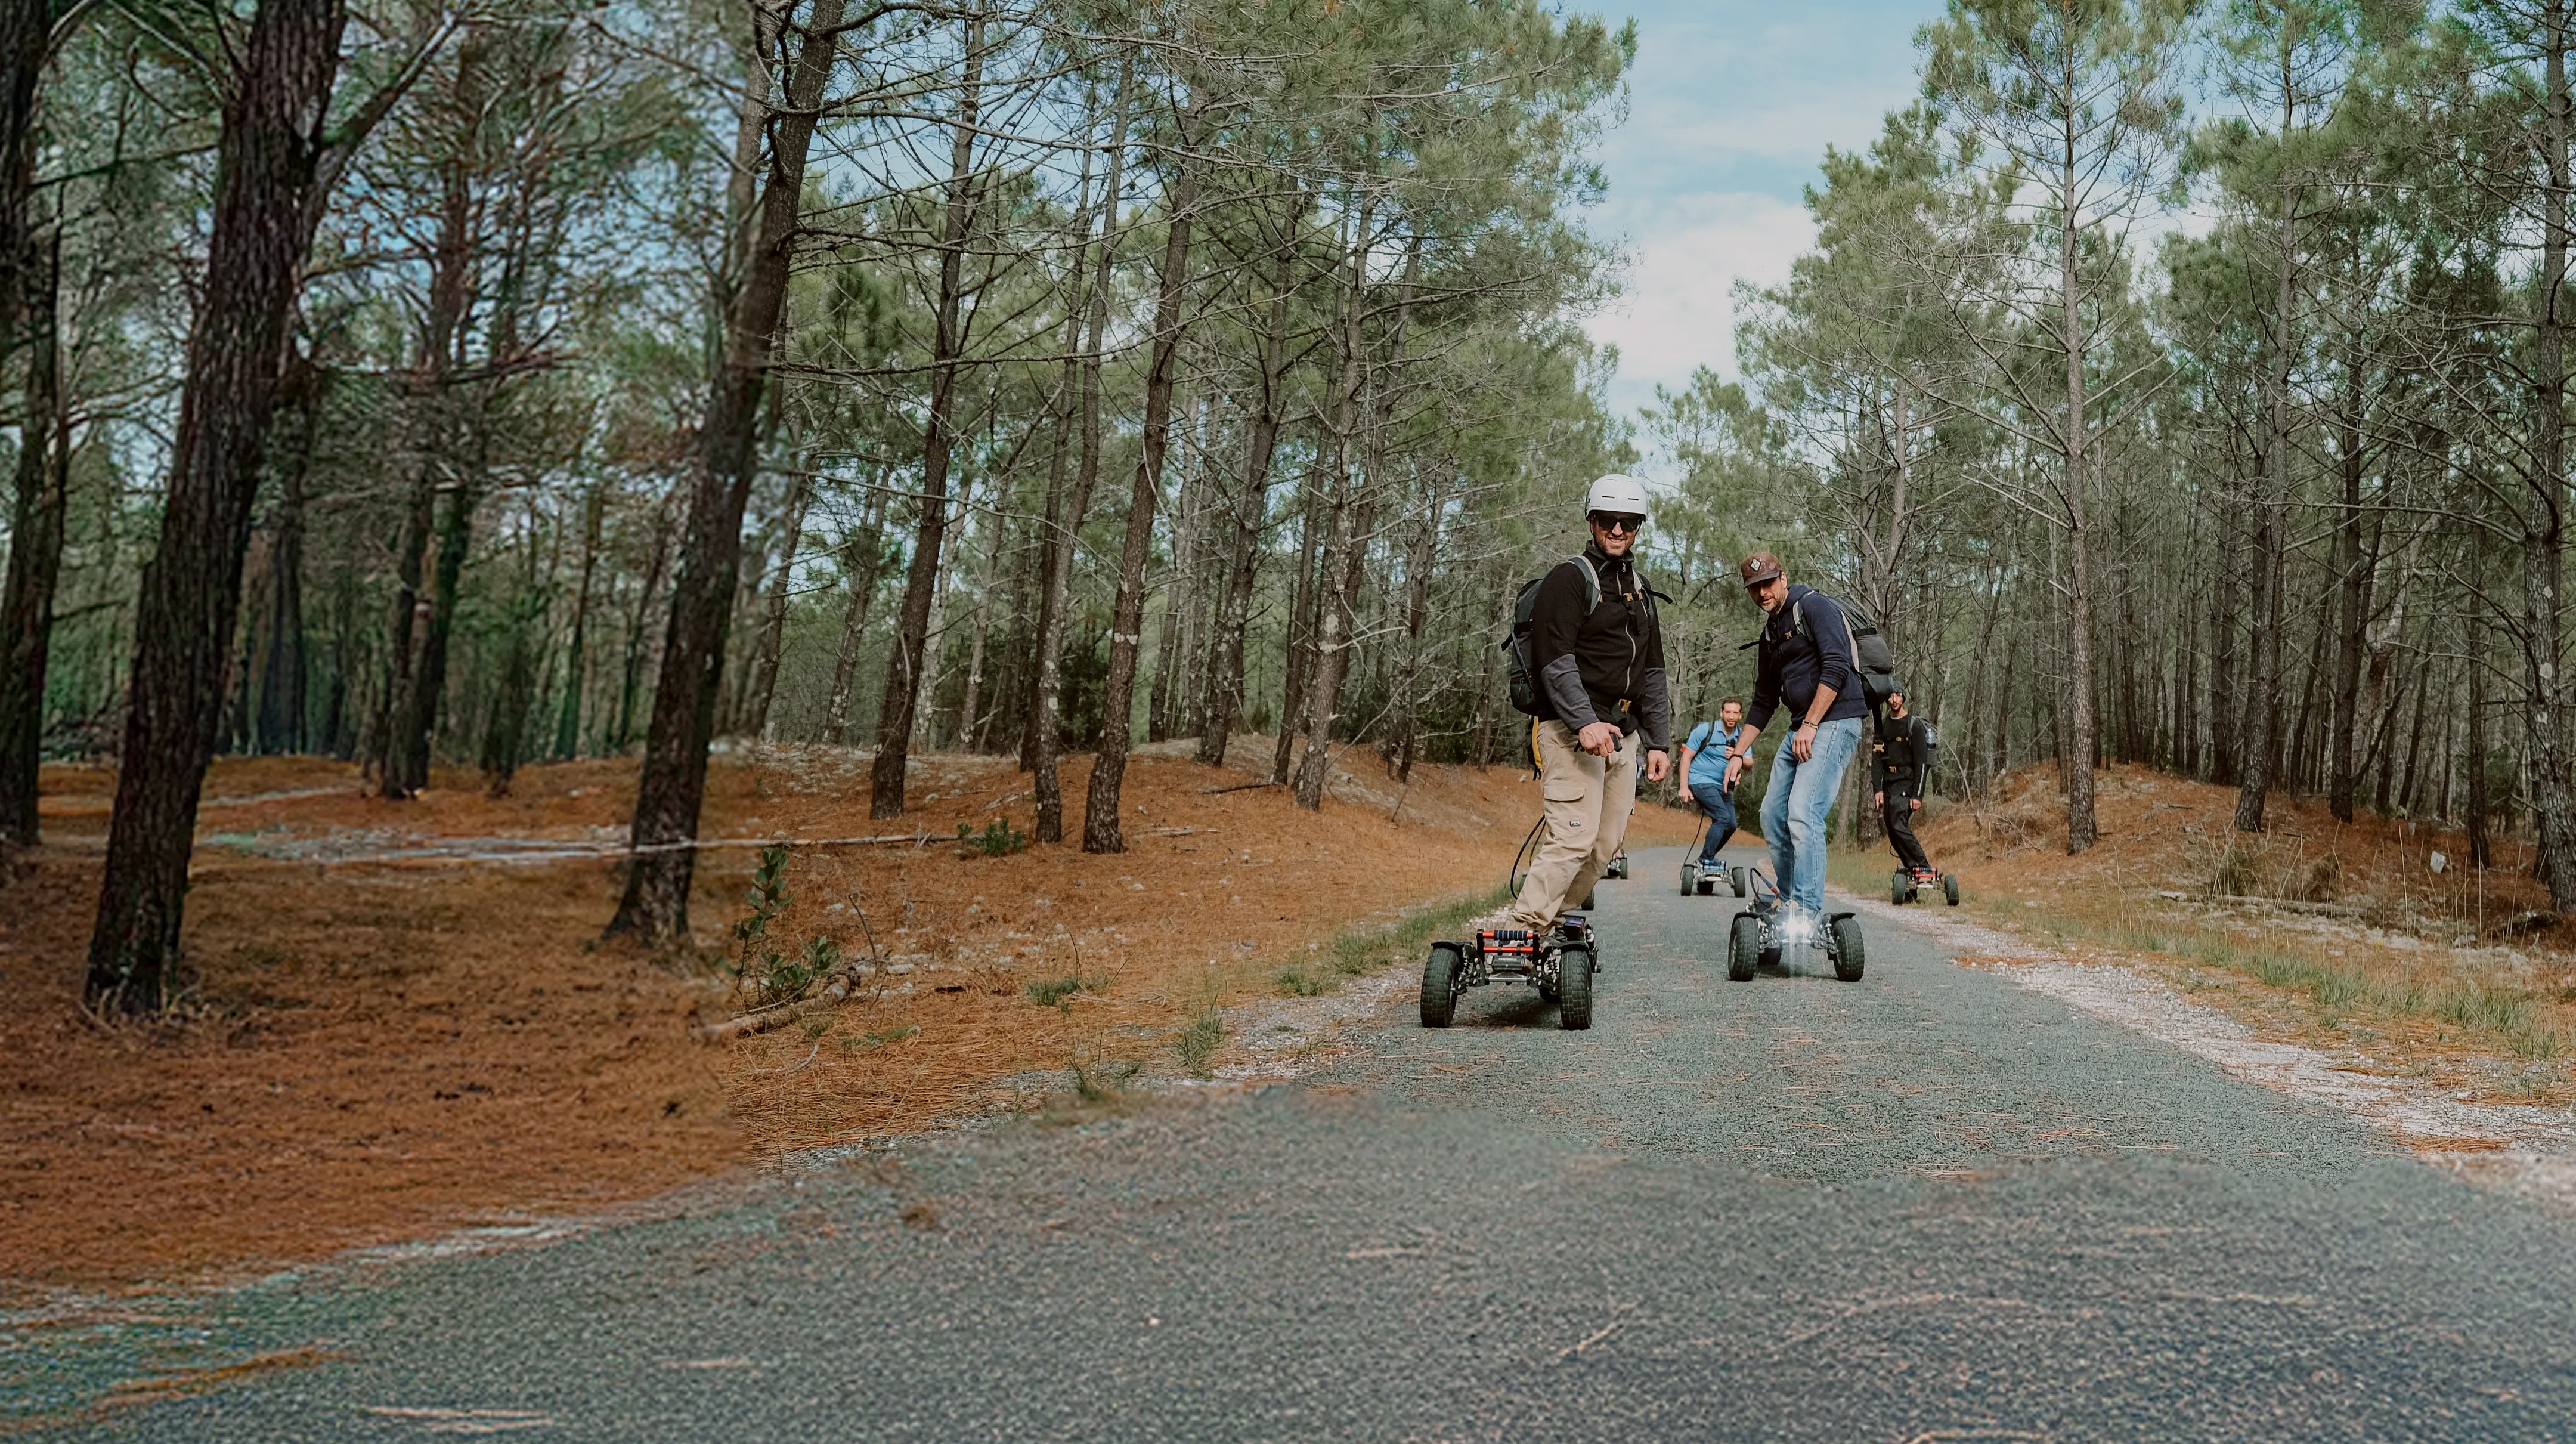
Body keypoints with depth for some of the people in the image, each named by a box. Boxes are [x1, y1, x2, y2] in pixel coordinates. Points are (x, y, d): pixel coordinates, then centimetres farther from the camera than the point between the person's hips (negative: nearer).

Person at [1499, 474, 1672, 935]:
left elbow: (1652, 673, 24)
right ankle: (1519, 933, -17)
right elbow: (1556, 660, -16)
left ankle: (1547, 923, 12)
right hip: (1573, 731, -8)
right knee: (1575, 837, -18)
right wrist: (1585, 722, -27)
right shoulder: (1569, 580, -5)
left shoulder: (1640, 590, 21)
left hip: (1623, 735, 8)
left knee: (1608, 845, 4)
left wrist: (1659, 742, 18)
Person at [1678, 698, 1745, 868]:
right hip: (1701, 781, -7)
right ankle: (1706, 860, -20)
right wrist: (1684, 787, -16)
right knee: (1723, 817, -22)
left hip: (1723, 785, 7)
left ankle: (1705, 858, 20)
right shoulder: (1706, 730, -11)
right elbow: (1686, 758, -9)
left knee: (1731, 825, 5)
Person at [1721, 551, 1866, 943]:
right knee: (1773, 815, 8)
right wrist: (1737, 753, 21)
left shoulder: (1814, 606, -6)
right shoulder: (1771, 632, 20)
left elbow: (1836, 668, -18)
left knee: (1803, 815, -21)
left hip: (1834, 723, -10)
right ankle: (1790, 905, 19)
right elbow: (1763, 702, 26)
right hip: (1801, 729, 10)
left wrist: (1810, 726, -20)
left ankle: (1809, 918, -24)